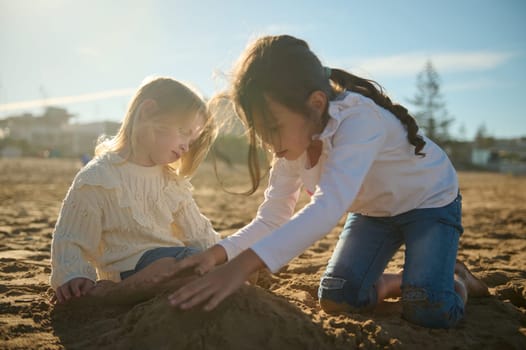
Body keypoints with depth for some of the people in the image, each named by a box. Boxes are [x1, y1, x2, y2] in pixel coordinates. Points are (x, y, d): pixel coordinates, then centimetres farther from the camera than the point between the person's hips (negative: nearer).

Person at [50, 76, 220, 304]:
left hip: (173, 256, 8)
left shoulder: (173, 181, 17)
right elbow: (70, 240, -4)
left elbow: (198, 233, 19)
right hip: (130, 266, -8)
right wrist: (73, 277, -21)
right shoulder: (97, 179, -5)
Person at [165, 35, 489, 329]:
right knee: (335, 298, -8)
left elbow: (329, 207, -53)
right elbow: (272, 219, -15)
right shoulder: (295, 136, -17)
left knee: (430, 312, -22)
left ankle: (454, 279, 12)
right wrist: (219, 252, -34)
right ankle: (406, 281, 18)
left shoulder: (359, 119, -39)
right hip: (373, 209, 6)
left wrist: (244, 264, -64)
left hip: (429, 200, -6)